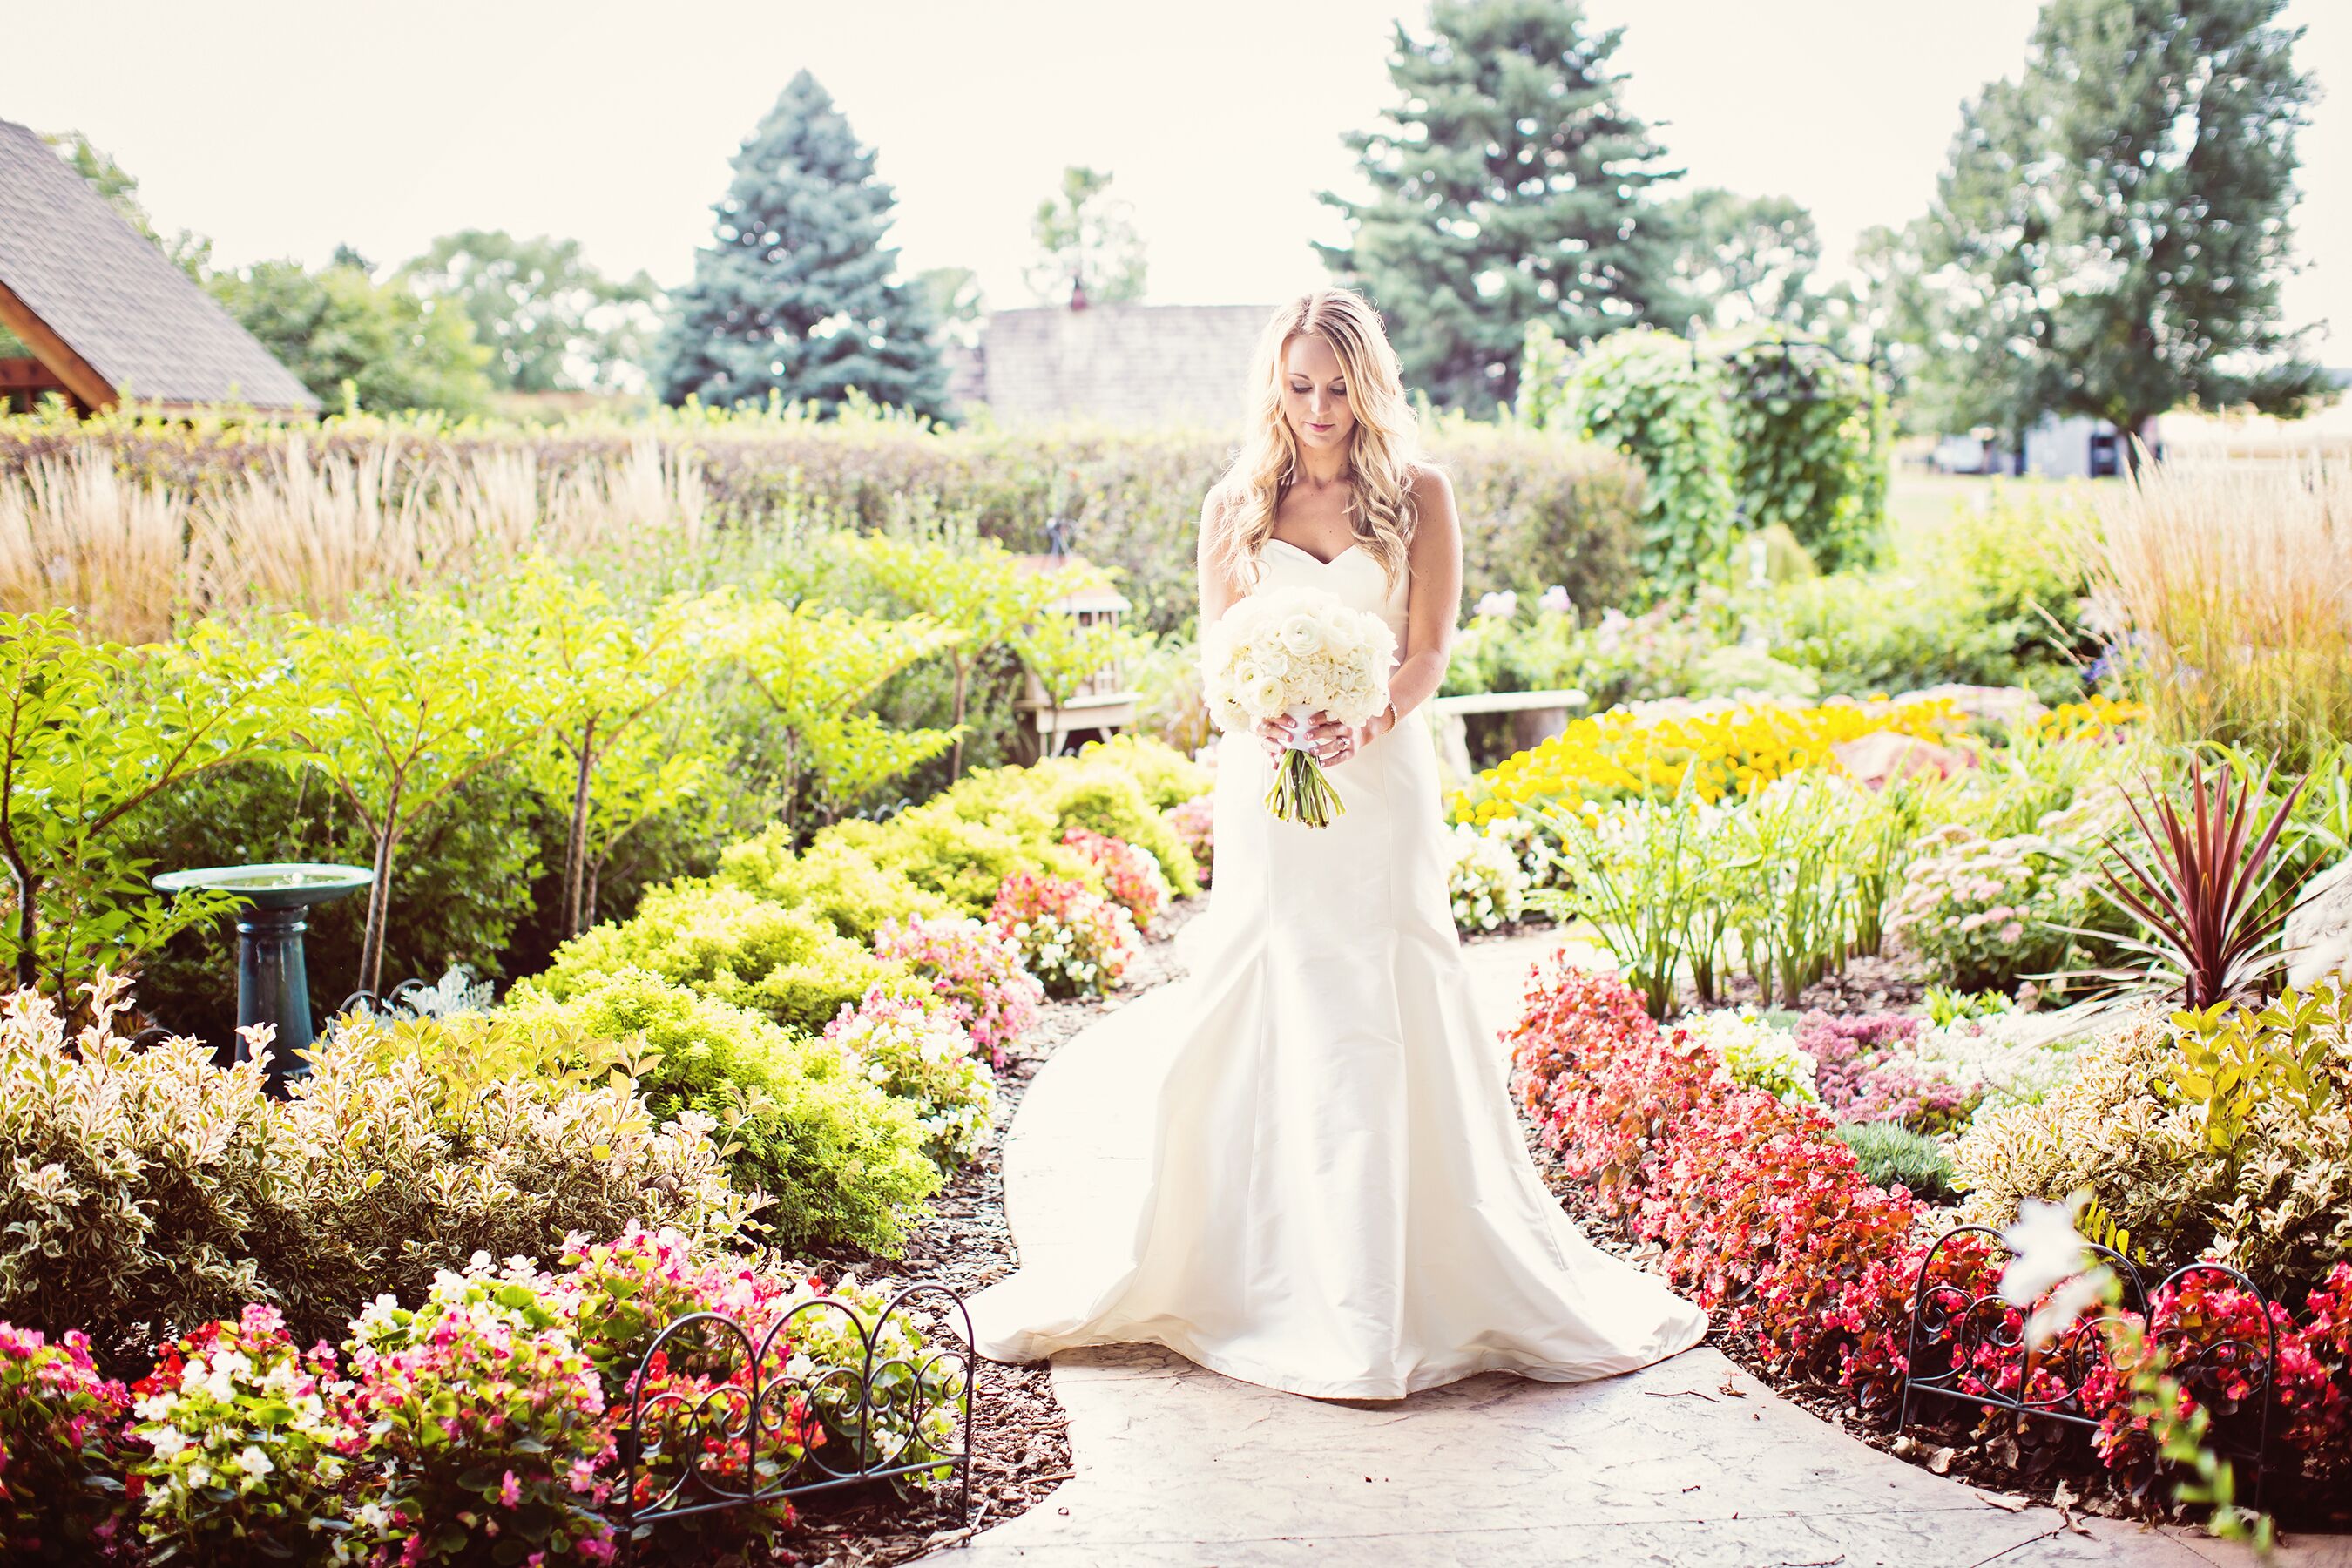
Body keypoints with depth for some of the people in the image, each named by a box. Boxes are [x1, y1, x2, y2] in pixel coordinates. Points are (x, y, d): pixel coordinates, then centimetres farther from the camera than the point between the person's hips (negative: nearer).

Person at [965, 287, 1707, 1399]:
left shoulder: (1419, 495, 5)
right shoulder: (1236, 504, 10)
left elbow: (1429, 650, 0)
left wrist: (1368, 726, -19)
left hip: (1382, 785, -1)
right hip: (1266, 787, 2)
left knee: (1386, 1032, -4)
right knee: (1250, 1034, -1)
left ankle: (1397, 1295, 4)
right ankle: (1244, 1275, 11)